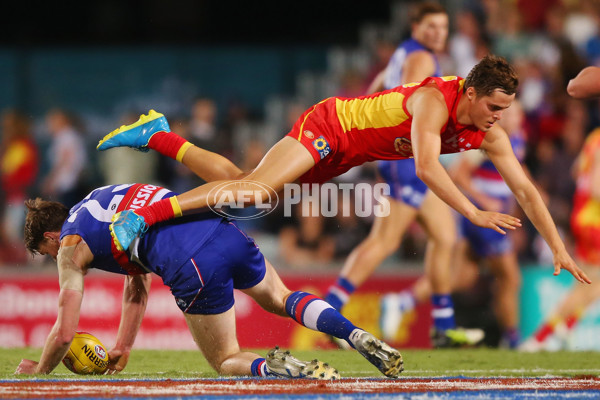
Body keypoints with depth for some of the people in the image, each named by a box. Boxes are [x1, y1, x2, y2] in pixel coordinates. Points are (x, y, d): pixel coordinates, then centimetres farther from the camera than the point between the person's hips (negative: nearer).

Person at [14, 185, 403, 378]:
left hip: (194, 268, -7)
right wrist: (122, 349, 45)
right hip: (227, 233, 7)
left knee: (226, 360, 10)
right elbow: (138, 287, 43)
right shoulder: (107, 198, 36)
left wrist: (39, 371, 30)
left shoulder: (71, 246, 14)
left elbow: (65, 332, 12)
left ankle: (276, 368, -23)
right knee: (281, 299, 30)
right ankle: (358, 336, 6)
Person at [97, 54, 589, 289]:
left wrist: (558, 248, -10)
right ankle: (143, 215, -25)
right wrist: (475, 214, -46)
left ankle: (158, 135, 24)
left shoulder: (490, 134, -9)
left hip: (342, 156, 8)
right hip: (330, 124, -8)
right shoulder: (435, 100, -31)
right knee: (256, 188, -26)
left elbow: (524, 188, -5)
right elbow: (426, 165, -43)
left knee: (243, 181, 11)